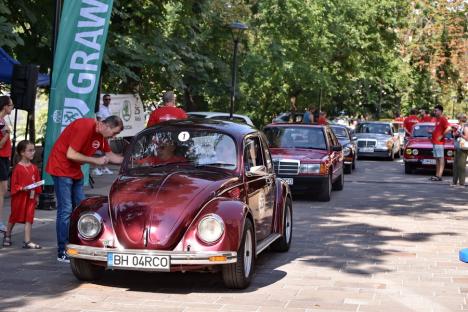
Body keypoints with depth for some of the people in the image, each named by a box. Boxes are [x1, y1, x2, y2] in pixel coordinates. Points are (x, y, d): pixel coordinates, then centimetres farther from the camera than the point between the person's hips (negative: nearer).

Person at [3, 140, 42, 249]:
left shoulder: (34, 168, 3)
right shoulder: (18, 168, -13)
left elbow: (37, 182, 9)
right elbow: (14, 184, -11)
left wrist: (37, 195, 9)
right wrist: (22, 188, -24)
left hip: (31, 198, 4)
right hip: (19, 197, -4)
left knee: (29, 219, -1)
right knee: (14, 217, 13)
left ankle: (27, 241, 1)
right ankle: (7, 236, 35)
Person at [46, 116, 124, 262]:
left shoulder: (100, 134, 5)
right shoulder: (85, 127, -23)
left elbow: (110, 156, 16)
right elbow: (70, 154, -24)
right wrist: (96, 161, -18)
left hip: (75, 171, 9)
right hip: (61, 168, -9)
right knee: (65, 210, -10)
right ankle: (62, 252, -7)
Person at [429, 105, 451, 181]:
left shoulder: (443, 119, -12)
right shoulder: (437, 119, 18)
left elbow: (448, 128, -23)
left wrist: (442, 136, -18)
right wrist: (431, 132, 11)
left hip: (439, 143, -10)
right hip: (435, 142, 10)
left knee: (441, 158, -8)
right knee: (437, 159, 11)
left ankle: (439, 176, -10)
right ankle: (437, 175, 15)